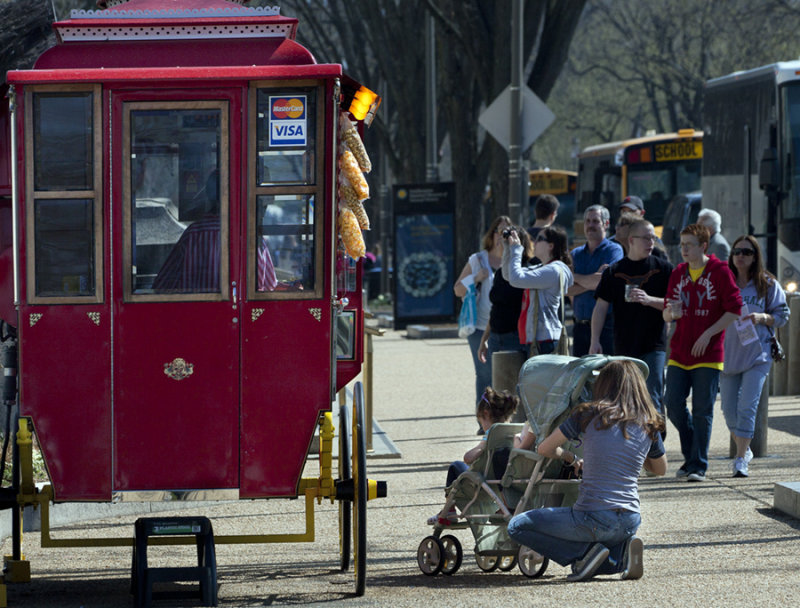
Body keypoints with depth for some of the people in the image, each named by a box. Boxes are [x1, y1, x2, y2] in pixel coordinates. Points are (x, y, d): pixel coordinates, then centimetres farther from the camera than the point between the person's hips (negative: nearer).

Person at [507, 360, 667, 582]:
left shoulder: (589, 415, -4)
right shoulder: (649, 425, 6)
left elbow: (544, 449, 5)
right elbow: (660, 469, 23)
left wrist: (570, 457, 24)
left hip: (593, 518, -5)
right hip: (629, 523, 5)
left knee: (516, 527, 10)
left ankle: (586, 553, -4)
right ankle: (621, 555, 1)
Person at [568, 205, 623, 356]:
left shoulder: (614, 250, 1)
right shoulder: (576, 254, 16)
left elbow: (603, 281, -13)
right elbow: (567, 290, 4)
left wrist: (576, 277, 2)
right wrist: (591, 282, -9)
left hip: (606, 325, -5)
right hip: (581, 326, 5)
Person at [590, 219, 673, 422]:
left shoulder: (663, 268, 3)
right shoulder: (614, 271, 7)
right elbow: (601, 307, 7)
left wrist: (649, 300, -17)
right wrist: (595, 341, -2)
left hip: (653, 346, -3)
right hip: (623, 346, 3)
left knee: (652, 399, -10)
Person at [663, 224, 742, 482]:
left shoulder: (720, 272, -5)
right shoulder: (677, 273, 10)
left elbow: (734, 310, -7)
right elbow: (667, 314, 13)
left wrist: (708, 334, -13)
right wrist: (670, 312, -11)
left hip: (707, 354, -5)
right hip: (679, 352, 5)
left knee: (702, 411, -3)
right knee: (673, 404, -2)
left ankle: (698, 466, 3)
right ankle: (691, 454, 19)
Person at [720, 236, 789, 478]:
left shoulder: (768, 284, 3)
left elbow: (782, 315, 5)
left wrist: (762, 317, -13)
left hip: (757, 354, -3)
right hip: (727, 354, 3)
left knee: (747, 408, -13)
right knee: (729, 410, 6)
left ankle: (741, 459, -9)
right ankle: (744, 450, 29)